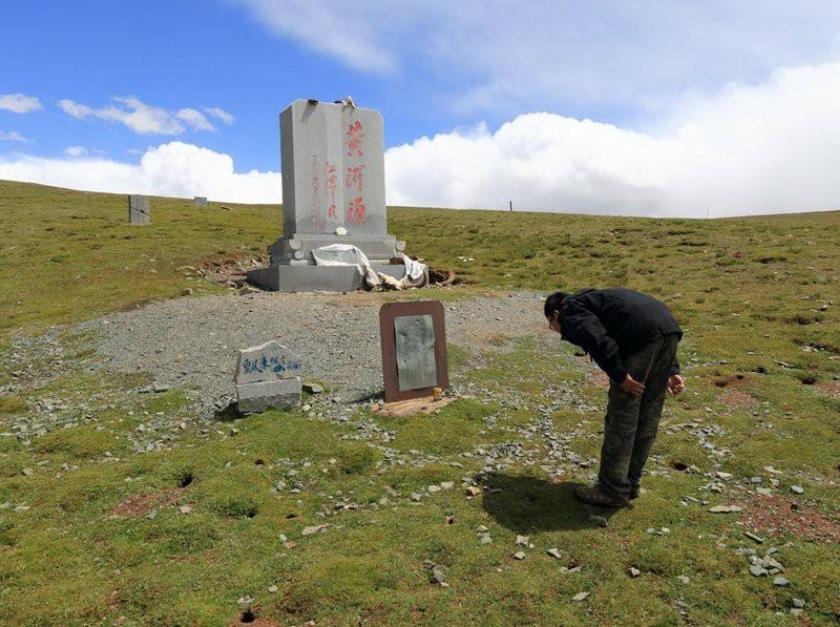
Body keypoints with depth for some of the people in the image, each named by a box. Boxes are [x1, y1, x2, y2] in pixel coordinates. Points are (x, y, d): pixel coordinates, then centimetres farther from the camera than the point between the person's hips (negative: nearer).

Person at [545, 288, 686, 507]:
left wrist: (620, 376, -12)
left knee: (621, 416, 1)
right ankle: (630, 483, 28)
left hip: (642, 337, -9)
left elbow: (597, 340, -14)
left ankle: (613, 490, 11)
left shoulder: (570, 311, 9)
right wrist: (672, 371, 22)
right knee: (647, 416, 16)